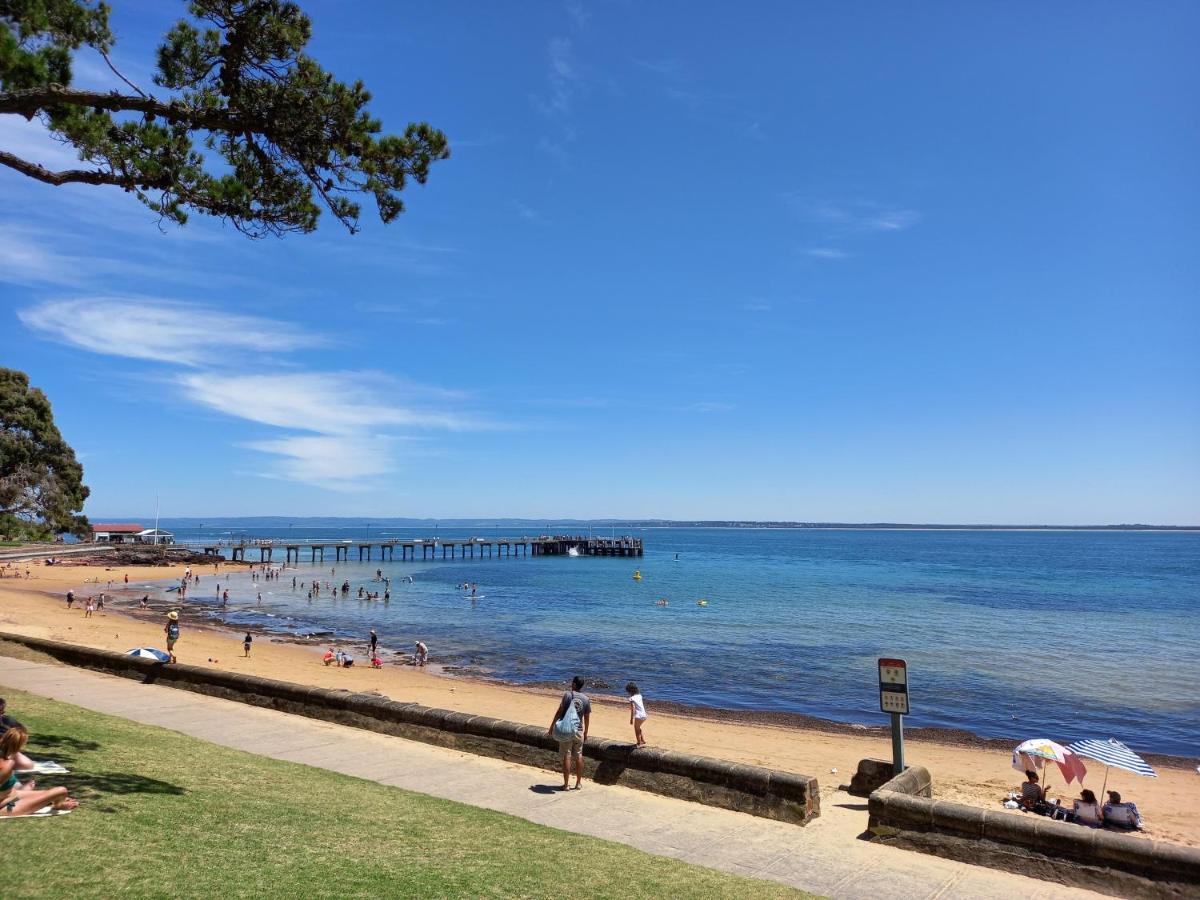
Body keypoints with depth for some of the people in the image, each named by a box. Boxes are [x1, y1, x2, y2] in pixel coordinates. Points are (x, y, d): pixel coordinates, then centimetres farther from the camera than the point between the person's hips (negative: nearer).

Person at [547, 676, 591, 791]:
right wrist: (586, 732, 21)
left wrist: (551, 726, -4)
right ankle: (579, 783, 21)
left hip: (566, 730, -3)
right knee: (579, 756, 13)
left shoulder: (568, 694, -8)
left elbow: (559, 711, -9)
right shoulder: (586, 699, 3)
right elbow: (587, 718, 9)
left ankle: (566, 784, 5)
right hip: (578, 730, 3)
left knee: (567, 757, 1)